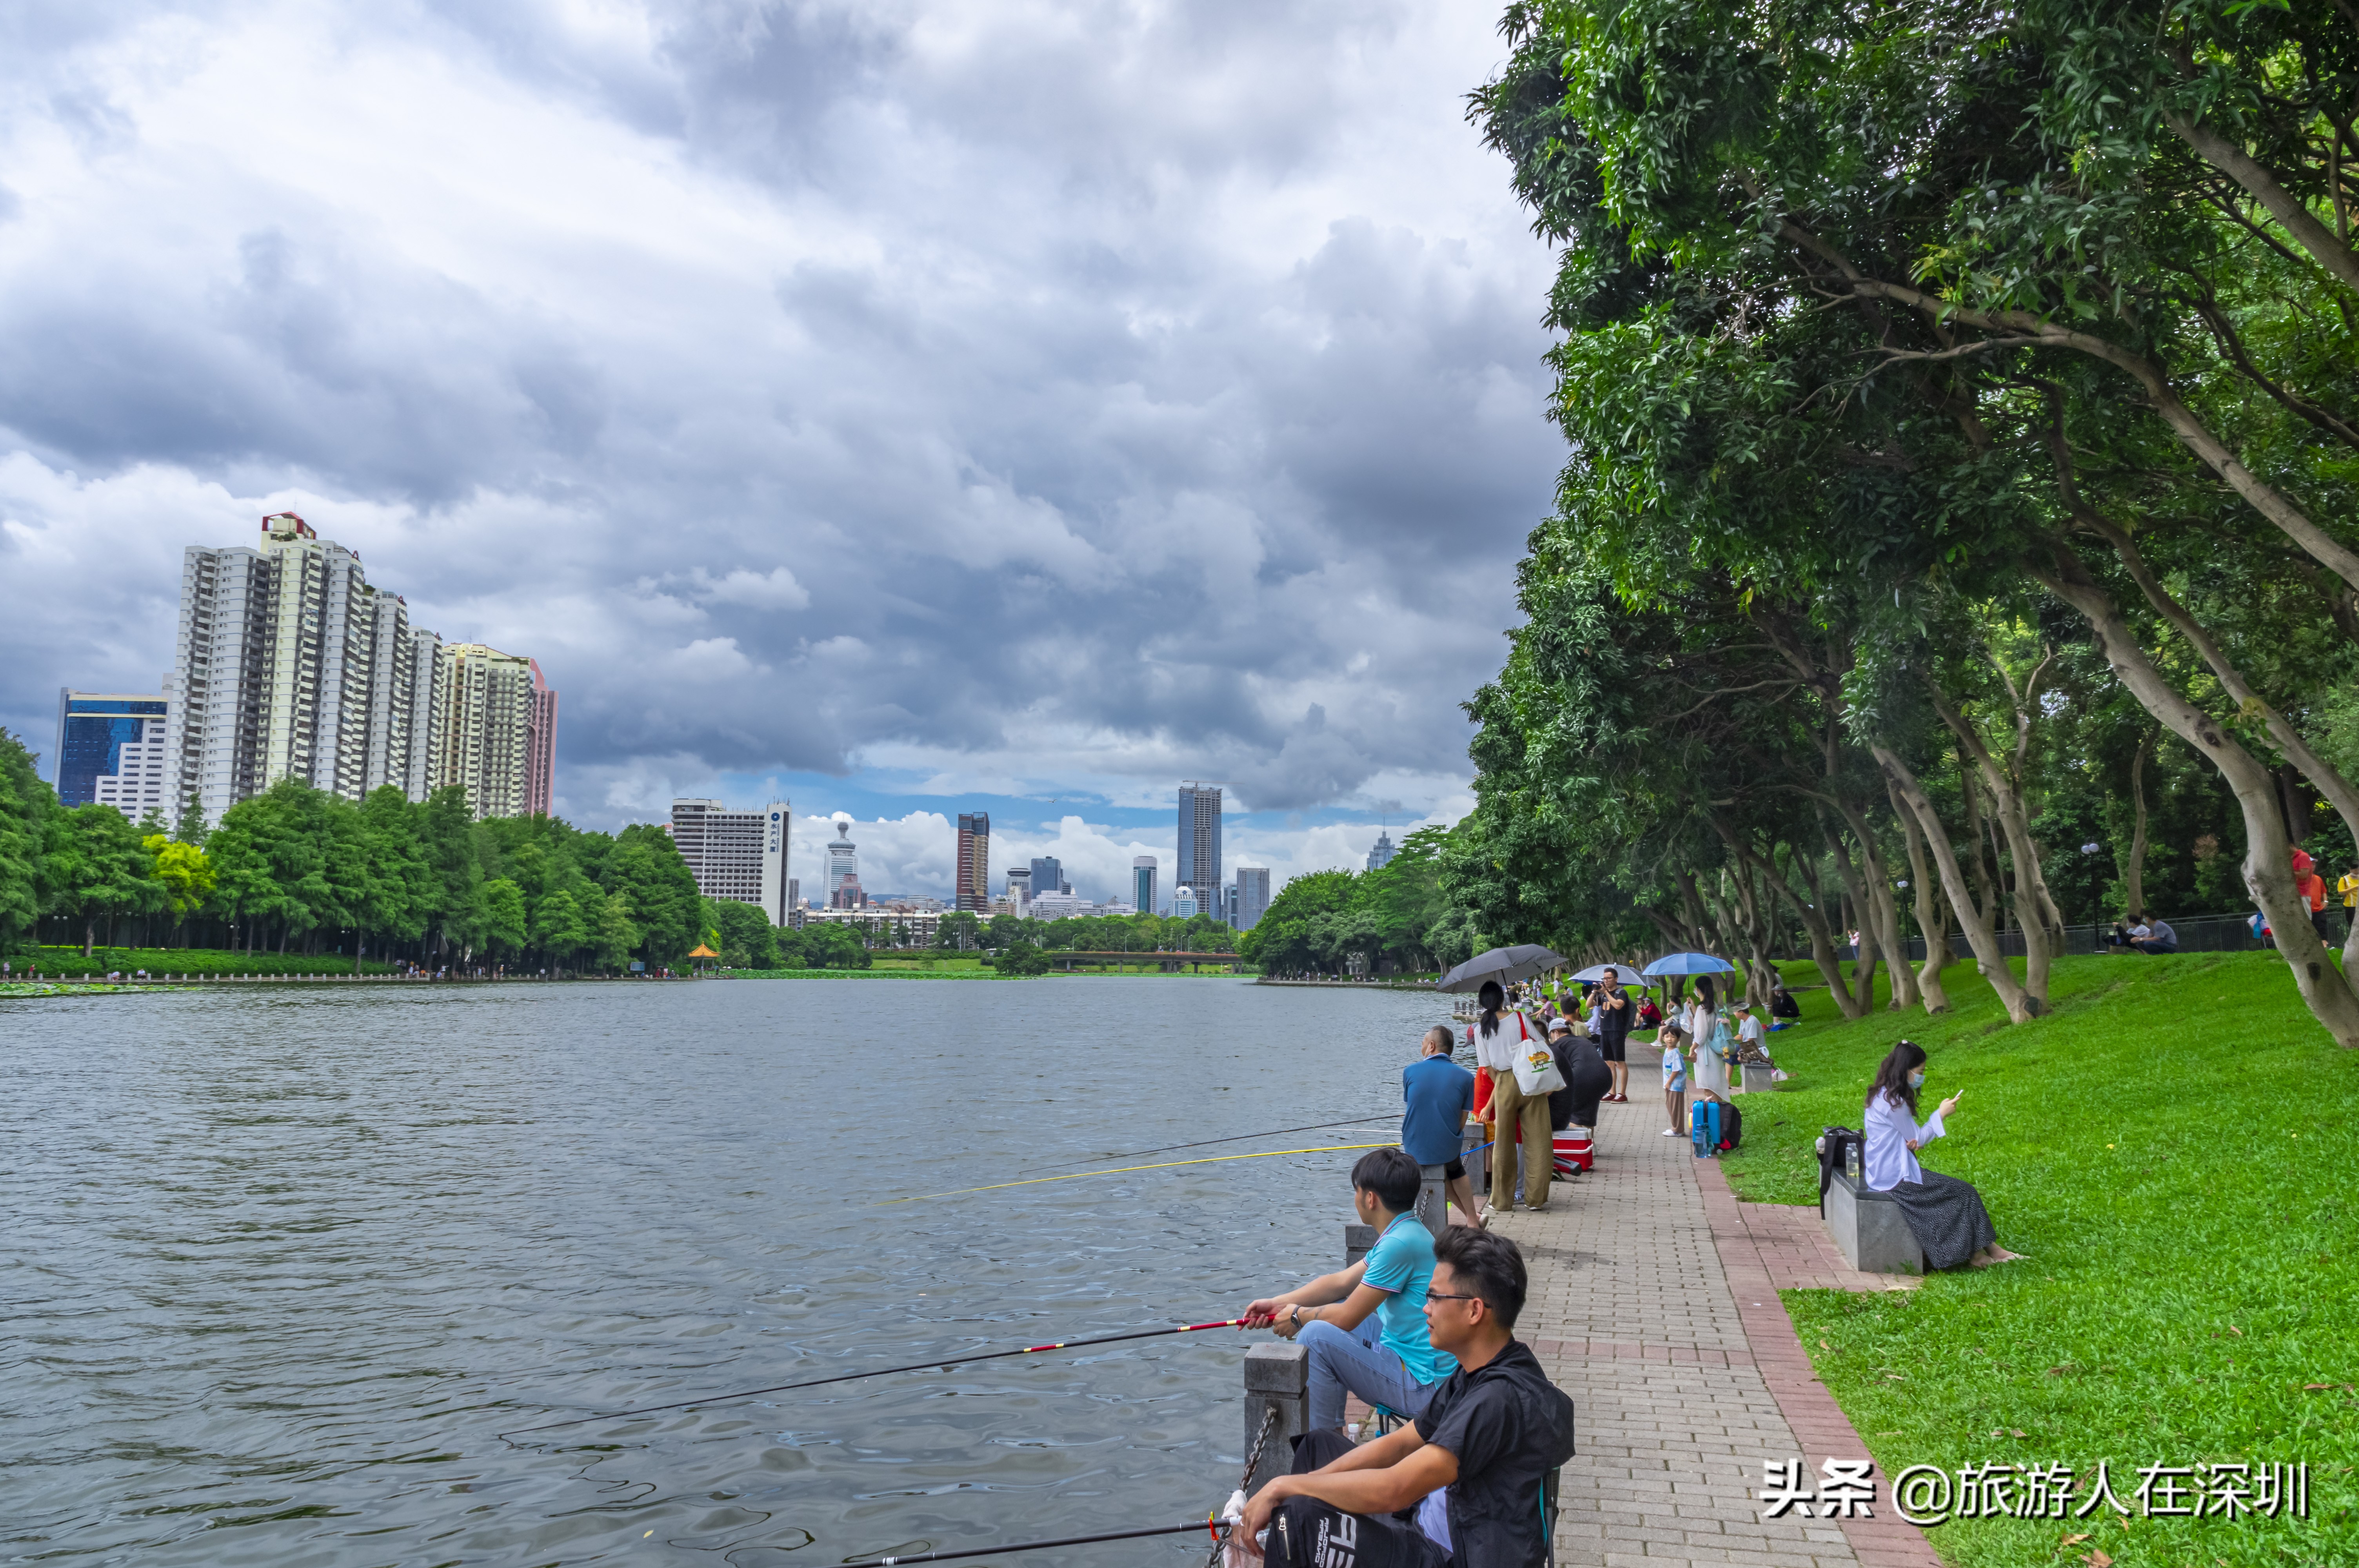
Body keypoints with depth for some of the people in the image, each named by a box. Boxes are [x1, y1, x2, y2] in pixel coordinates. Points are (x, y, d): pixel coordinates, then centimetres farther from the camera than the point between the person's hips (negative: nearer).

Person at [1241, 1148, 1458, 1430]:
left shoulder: (1400, 1244, -23)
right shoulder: (1407, 1232, 9)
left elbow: (1346, 1319, -17)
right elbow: (1341, 1282, 16)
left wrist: (1298, 1316, 1)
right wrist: (1279, 1303, 9)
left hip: (1420, 1388, -11)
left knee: (1316, 1334, -19)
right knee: (1324, 1314, 21)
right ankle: (1330, 1430, 27)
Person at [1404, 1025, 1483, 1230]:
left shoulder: (1410, 1071, -6)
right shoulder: (1465, 1077, -6)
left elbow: (1411, 1106, 6)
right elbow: (1462, 1122, -2)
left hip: (1415, 1149, 0)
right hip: (1446, 1149, 0)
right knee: (1456, 1170, 37)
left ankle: (1471, 1217, 40)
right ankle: (1473, 1220, 39)